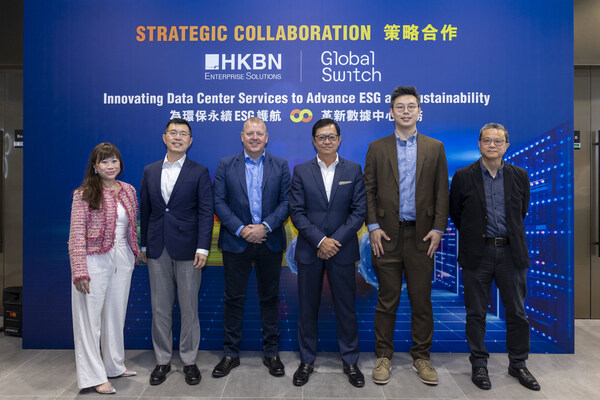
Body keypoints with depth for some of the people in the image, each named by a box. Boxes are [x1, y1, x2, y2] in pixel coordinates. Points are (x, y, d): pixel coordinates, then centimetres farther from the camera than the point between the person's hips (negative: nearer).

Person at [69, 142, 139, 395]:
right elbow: (76, 234, -11)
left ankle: (114, 366, 31)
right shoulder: (84, 194, -7)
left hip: (122, 260, 5)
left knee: (116, 314, 15)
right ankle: (94, 376, 15)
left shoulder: (128, 190, 7)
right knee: (91, 318, 4)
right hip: (95, 260, -5)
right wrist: (79, 271, -15)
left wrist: (135, 252, 11)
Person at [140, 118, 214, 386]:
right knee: (160, 308, 11)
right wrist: (144, 245, 10)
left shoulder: (199, 172, -1)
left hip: (187, 248, -3)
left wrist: (202, 248, -13)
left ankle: (189, 361, 22)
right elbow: (145, 210, 12)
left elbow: (206, 212, -6)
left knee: (189, 308, 6)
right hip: (157, 250, 3)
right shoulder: (150, 171, 10)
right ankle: (163, 360, 26)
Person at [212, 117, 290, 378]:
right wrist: (240, 229, -12)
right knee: (234, 298, 7)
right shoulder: (225, 165, 4)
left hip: (270, 242, 1)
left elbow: (286, 202, -1)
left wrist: (265, 226, -13)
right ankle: (230, 354, 22)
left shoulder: (280, 166, 5)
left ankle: (271, 354, 24)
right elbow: (219, 202, -1)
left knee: (270, 298, 10)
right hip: (236, 242, 0)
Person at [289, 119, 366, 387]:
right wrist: (320, 241, -13)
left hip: (342, 250, 0)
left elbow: (359, 211, -2)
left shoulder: (354, 170, 4)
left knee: (346, 307, 9)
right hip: (309, 251, 0)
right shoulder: (301, 171, 3)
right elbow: (296, 212, -3)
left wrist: (336, 240, -11)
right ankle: (307, 360, 27)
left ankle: (350, 361, 26)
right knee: (308, 307, 10)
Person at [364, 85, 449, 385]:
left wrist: (438, 229, -2)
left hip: (421, 235, 1)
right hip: (387, 235, -1)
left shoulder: (435, 147, 9)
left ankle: (421, 357, 25)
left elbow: (442, 191, 6)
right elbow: (368, 190, 4)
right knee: (387, 301, 6)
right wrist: (373, 227, -5)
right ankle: (383, 357, 21)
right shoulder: (377, 148, 7)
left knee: (422, 300, 8)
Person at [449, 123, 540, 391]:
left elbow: (522, 212, 15)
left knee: (517, 313, 11)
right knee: (476, 314, 7)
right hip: (477, 254, -2)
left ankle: (518, 364, 30)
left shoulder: (519, 176, 3)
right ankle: (479, 365, 23)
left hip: (511, 252, 2)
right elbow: (455, 212, 6)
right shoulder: (463, 176, -3)